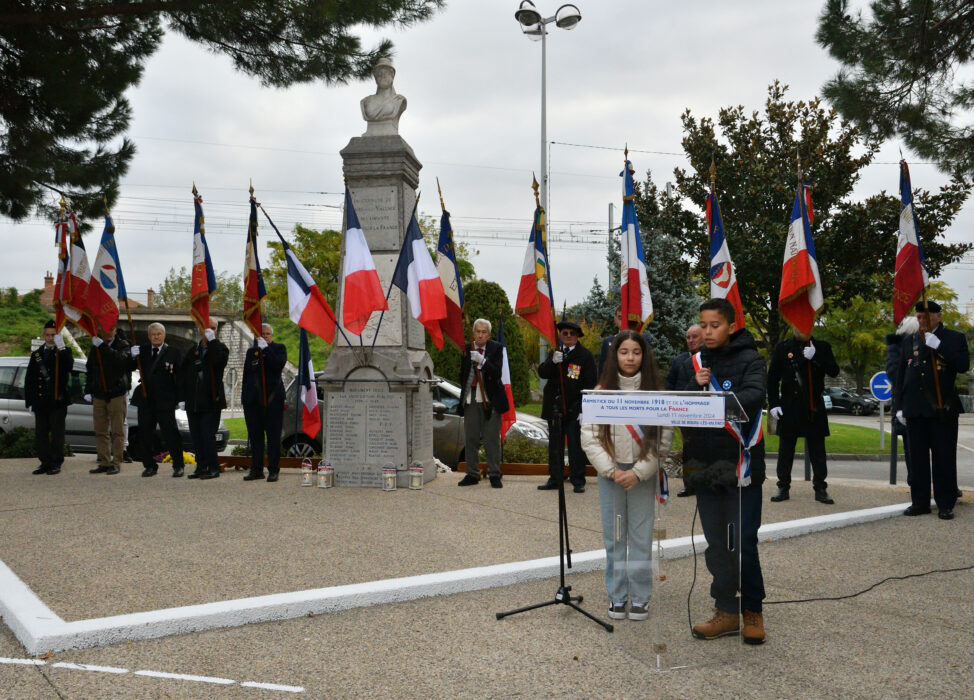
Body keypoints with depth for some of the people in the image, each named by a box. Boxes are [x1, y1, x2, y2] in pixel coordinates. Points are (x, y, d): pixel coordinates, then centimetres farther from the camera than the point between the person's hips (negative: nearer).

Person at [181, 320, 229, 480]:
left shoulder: (220, 348, 2)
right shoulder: (193, 351, 14)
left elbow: (220, 361, -23)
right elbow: (183, 375, 15)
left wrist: (213, 340, -19)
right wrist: (183, 398, 9)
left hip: (211, 401, -5)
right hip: (193, 401, 5)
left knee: (208, 435, -7)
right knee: (196, 436, 8)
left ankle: (213, 468, 1)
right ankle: (201, 467, 17)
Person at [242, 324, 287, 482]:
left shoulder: (279, 348, 6)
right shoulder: (251, 351, 17)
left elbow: (279, 365, -13)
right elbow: (246, 373, 19)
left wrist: (266, 349, -14)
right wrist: (244, 397, 13)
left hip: (272, 399, -4)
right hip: (253, 400, 4)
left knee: (273, 435, -2)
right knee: (255, 436, 6)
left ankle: (273, 470, 2)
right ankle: (256, 469, 13)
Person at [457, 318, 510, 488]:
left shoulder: (496, 348, -2)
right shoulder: (466, 349, 7)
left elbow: (497, 372, -14)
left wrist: (482, 361, -26)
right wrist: (464, 392, 8)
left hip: (490, 399, -3)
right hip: (471, 400, 3)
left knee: (492, 439, -2)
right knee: (470, 439, 6)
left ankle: (494, 475, 7)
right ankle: (472, 474, 16)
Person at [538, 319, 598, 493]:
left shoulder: (585, 355, -2)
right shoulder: (554, 353, 12)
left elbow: (590, 384, -6)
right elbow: (542, 373, 0)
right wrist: (552, 362, -21)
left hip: (574, 409, -4)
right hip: (554, 407, 5)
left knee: (576, 445, -2)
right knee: (554, 445, 11)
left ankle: (578, 481, 7)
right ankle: (554, 478, 20)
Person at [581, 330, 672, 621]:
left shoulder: (655, 392, -1)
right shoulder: (601, 392, -1)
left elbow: (663, 439, -3)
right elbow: (589, 438, -2)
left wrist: (639, 472, -10)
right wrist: (611, 470, -9)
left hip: (643, 474, 0)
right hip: (610, 472, 1)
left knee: (642, 536, 4)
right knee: (614, 536, 7)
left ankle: (640, 596, 17)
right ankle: (617, 595, 19)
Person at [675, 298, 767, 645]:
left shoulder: (750, 360, -2)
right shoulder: (693, 364, 12)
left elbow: (755, 395, -21)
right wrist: (695, 387, -12)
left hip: (741, 465, -4)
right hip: (704, 465, 5)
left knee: (744, 542, -1)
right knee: (717, 544, 11)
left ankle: (753, 611, 17)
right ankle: (727, 611, 22)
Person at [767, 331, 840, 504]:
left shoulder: (822, 347, 7)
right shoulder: (783, 348, 3)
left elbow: (834, 371, -3)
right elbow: (772, 378, 2)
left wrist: (815, 357, -16)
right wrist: (773, 404, -4)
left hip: (815, 408, 1)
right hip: (789, 408, -1)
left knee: (817, 449, 5)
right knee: (786, 449, 5)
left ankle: (820, 489, 12)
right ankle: (783, 487, 14)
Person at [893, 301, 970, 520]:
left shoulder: (954, 338, 5)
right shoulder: (908, 342, 13)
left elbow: (963, 365, -10)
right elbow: (900, 376, 13)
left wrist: (938, 346, -17)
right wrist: (898, 406, 8)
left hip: (943, 409, -3)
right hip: (915, 409, 3)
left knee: (944, 458, 0)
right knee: (917, 458, 7)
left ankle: (945, 505, 8)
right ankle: (920, 502, 14)